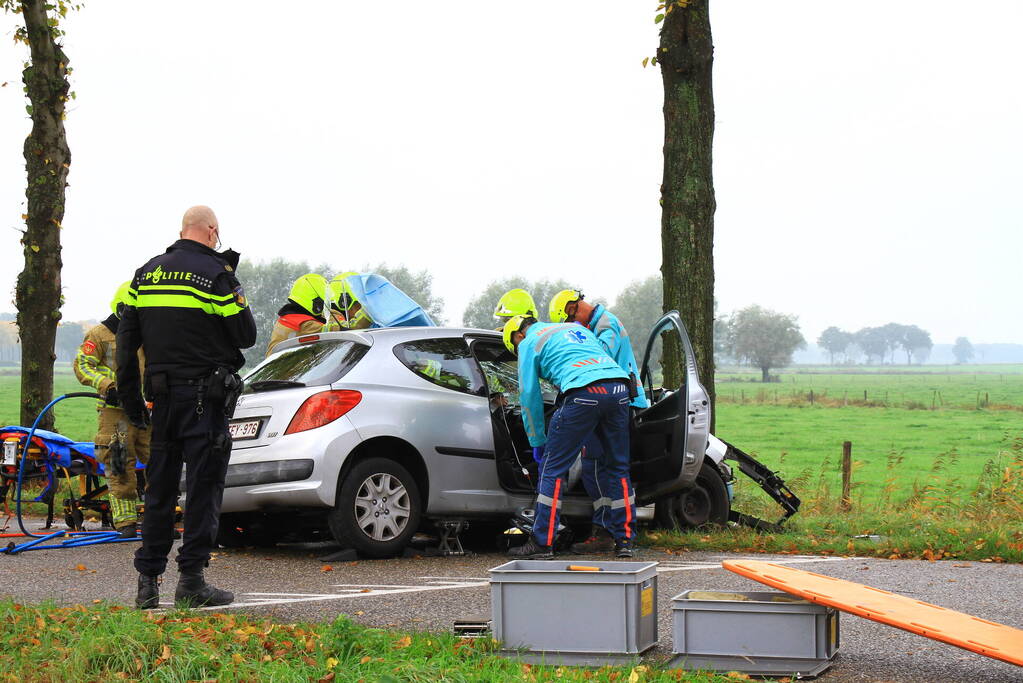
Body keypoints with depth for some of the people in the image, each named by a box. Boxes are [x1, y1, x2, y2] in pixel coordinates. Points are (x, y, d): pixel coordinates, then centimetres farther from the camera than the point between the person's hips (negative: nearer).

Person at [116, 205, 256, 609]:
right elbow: (246, 335, -5)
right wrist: (236, 297, 12)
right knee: (203, 486, -1)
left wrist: (131, 400, 15)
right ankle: (191, 580, -3)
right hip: (204, 397, -6)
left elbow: (126, 341, 11)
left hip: (162, 394, 6)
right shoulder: (215, 274, -8)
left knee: (159, 487, 12)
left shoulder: (145, 274, 11)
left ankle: (148, 580, 13)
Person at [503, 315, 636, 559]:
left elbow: (530, 396, 15)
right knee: (617, 467, 15)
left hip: (583, 392, -6)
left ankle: (542, 543, 3)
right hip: (619, 387, 6)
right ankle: (625, 541, 17)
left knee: (553, 468, 3)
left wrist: (537, 442, 23)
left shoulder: (530, 343, 17)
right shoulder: (576, 328, 34)